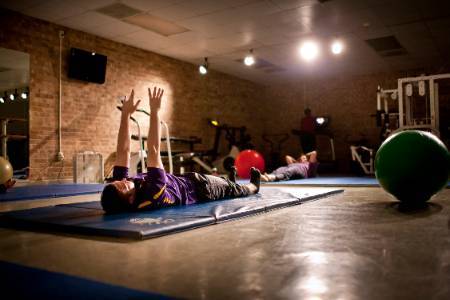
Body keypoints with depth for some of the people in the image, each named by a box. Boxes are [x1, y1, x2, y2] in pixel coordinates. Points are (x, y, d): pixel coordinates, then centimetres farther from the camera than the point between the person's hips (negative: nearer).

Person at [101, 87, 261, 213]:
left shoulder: (116, 192, -28)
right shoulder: (151, 195, -47)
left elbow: (123, 151, -25)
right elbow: (154, 151, -49)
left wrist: (125, 114, -26)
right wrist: (154, 111, -45)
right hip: (197, 189, -6)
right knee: (233, 189, 23)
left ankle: (229, 181, 69)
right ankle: (254, 185, 57)